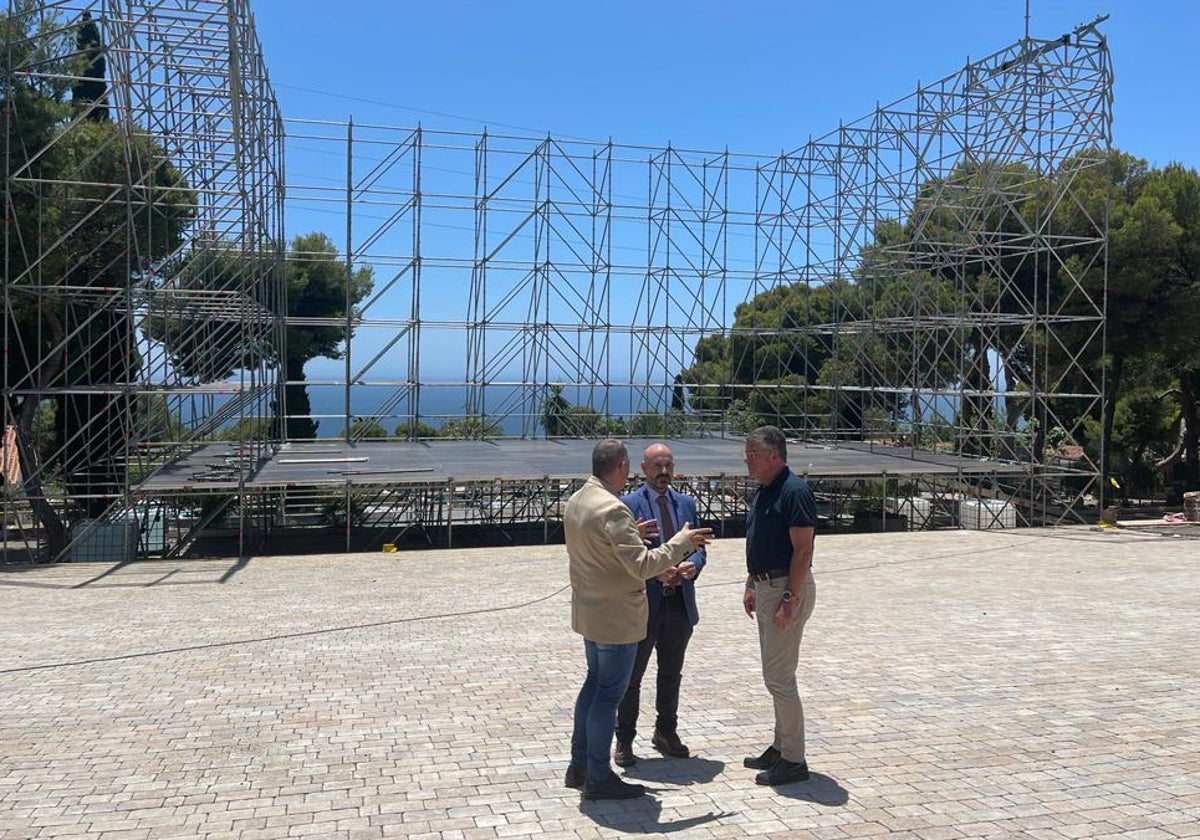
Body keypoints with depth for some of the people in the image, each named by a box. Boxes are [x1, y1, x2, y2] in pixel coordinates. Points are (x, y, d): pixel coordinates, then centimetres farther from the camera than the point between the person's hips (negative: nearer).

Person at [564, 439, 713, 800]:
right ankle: (598, 778, 13)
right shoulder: (612, 510, -25)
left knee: (595, 682, 20)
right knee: (609, 693, 2)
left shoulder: (575, 501, 5)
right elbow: (643, 566, -25)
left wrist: (631, 535, 15)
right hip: (616, 617, -9)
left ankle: (579, 766, 30)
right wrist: (681, 542, -15)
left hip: (589, 612, 10)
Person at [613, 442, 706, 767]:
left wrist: (693, 564, -13)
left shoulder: (686, 503, 9)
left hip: (680, 603, 5)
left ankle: (666, 733, 35)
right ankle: (624, 741, 18)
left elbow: (699, 547, 9)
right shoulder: (628, 504, -8)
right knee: (631, 677, 6)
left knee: (671, 675, 18)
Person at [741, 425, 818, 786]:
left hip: (788, 588, -10)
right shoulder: (763, 491, 12)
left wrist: (789, 600, -23)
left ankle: (794, 760, 4)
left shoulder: (794, 491, -18)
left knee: (778, 676, -6)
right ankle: (781, 747, 27)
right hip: (766, 587, 10)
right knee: (776, 673, 16)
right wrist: (751, 585, 17)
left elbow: (802, 550, -21)